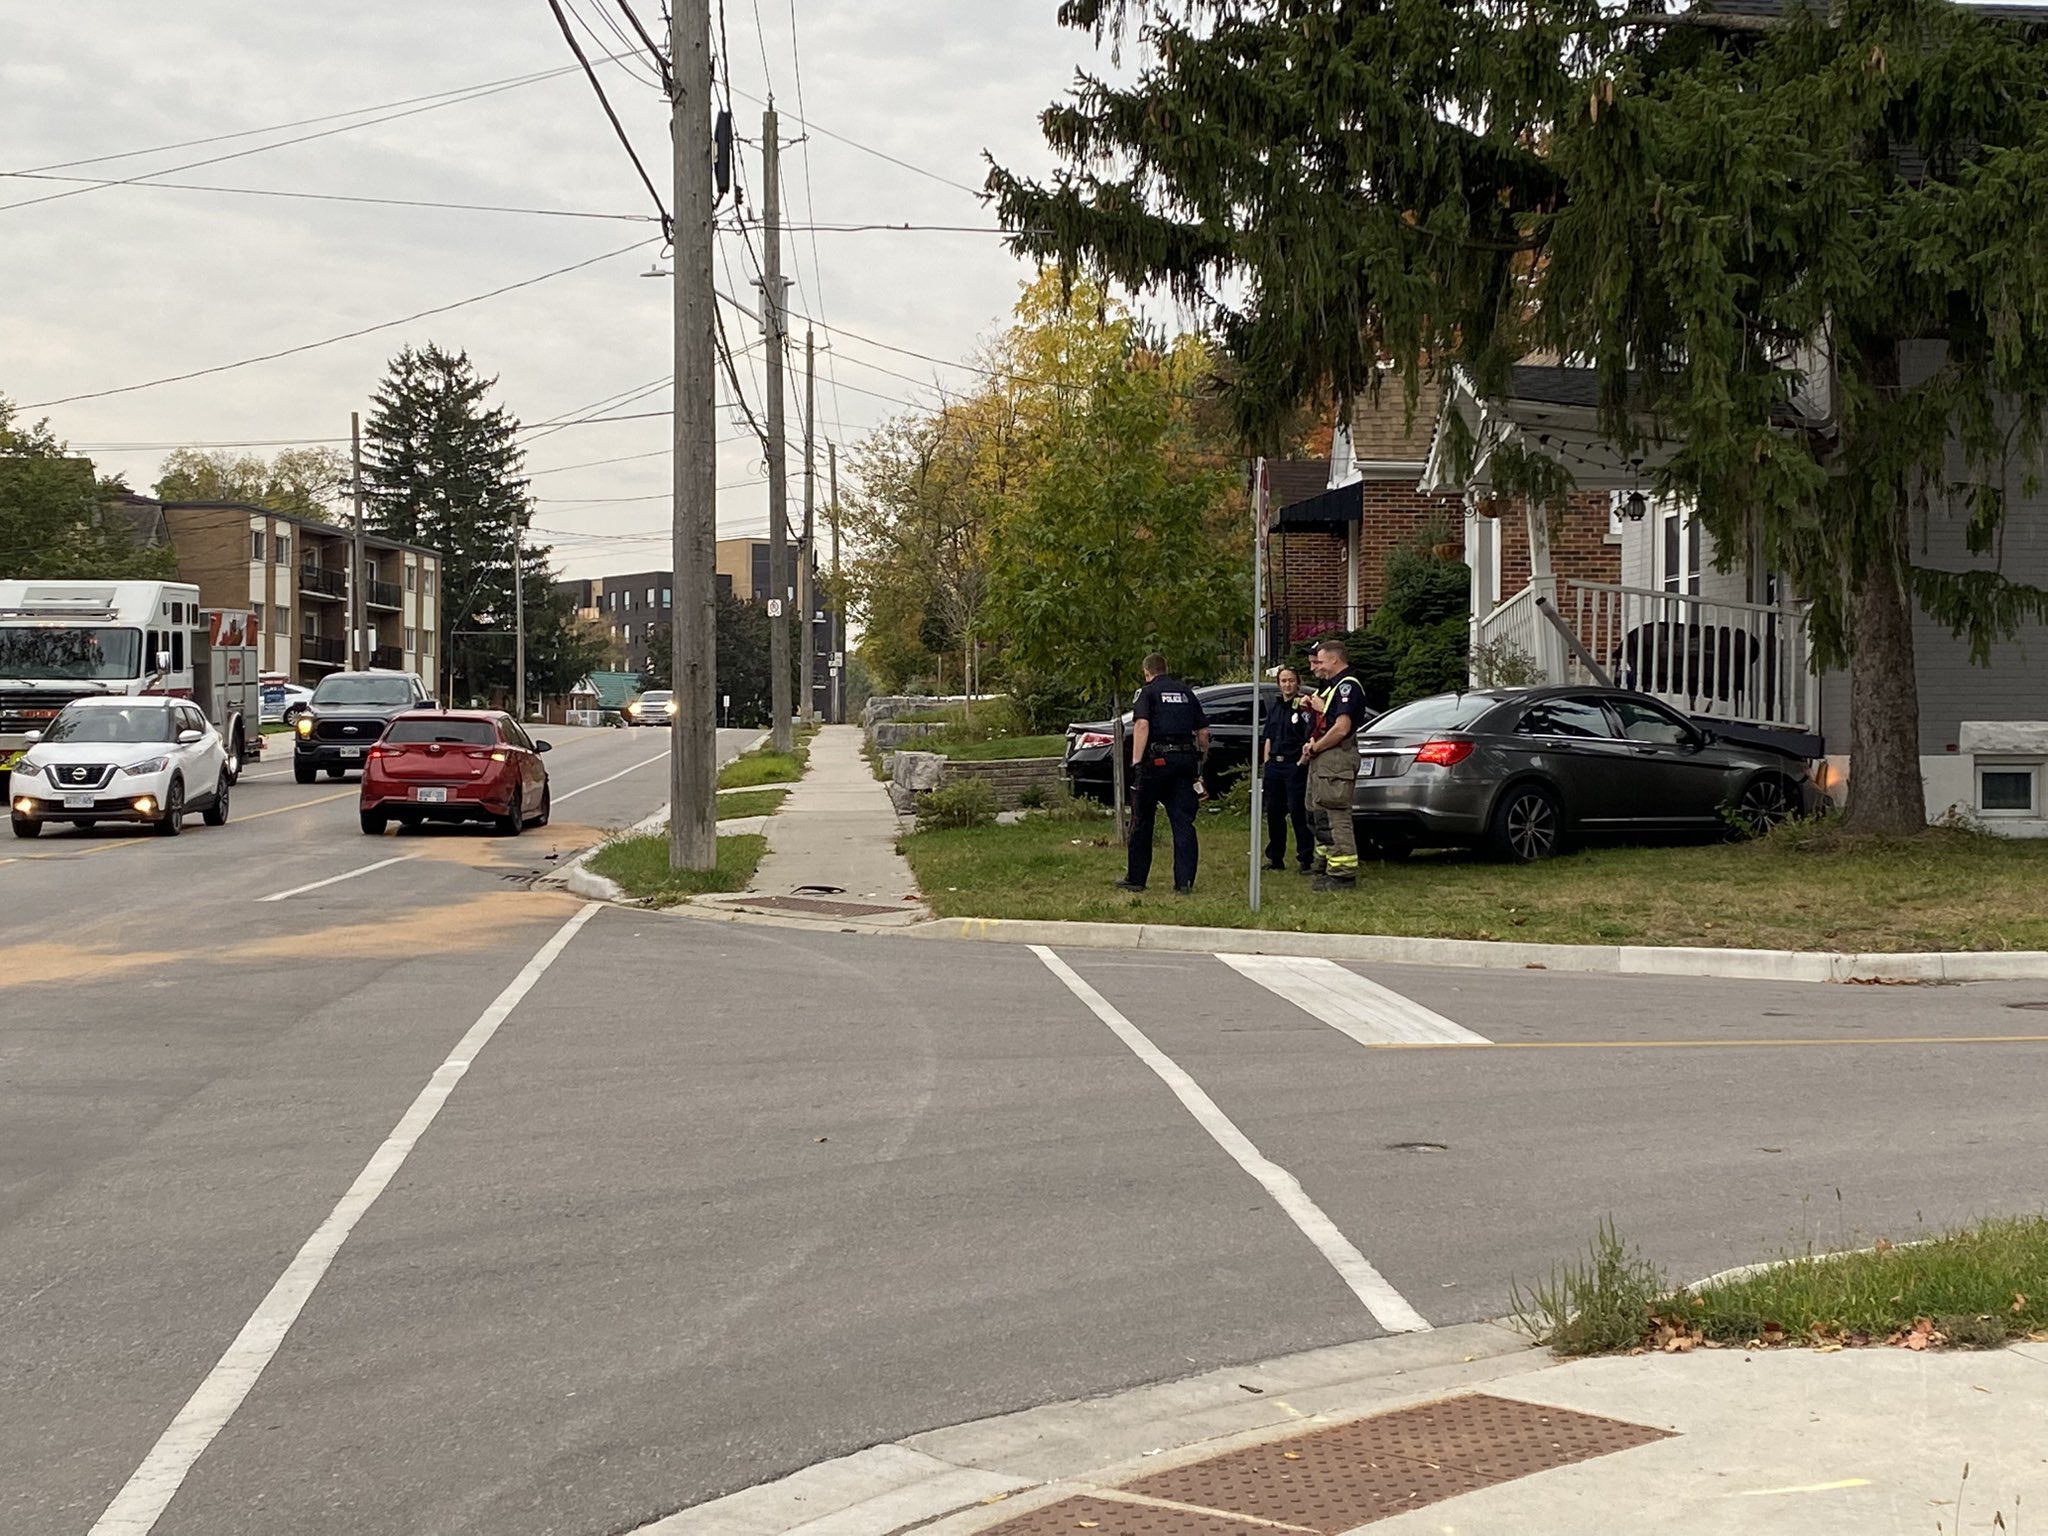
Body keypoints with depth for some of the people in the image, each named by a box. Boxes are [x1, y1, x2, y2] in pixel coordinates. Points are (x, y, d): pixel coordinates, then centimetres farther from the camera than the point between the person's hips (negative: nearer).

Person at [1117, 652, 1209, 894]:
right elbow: (1203, 731, 14)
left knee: (1142, 822, 7)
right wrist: (1201, 760, 24)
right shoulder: (1186, 692, 16)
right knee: (1183, 822, 4)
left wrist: (1136, 761, -19)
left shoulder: (1148, 692, 1)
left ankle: (1136, 878, 11)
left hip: (1158, 759, -4)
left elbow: (1142, 724, -16)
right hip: (1187, 759, 4)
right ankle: (1185, 881, -2)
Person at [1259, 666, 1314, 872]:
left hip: (1294, 765, -7)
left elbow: (1310, 736, -13)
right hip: (1274, 764, 7)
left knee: (1298, 812, -8)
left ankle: (1305, 859, -4)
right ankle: (1275, 858, 18)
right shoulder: (1273, 707, 16)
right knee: (1274, 812, 9)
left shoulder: (1303, 706, -4)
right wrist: (1266, 763, 12)